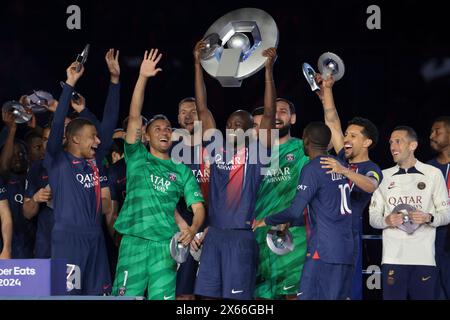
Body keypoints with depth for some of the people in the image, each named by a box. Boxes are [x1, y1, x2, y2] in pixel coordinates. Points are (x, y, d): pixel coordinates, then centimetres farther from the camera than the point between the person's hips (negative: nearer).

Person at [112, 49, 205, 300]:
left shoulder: (182, 171, 15)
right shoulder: (137, 158, 12)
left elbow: (198, 207, 8)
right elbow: (135, 117, 1)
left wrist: (192, 230, -15)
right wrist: (143, 78, -8)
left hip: (166, 244, 1)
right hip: (134, 241, -1)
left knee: (163, 298, -4)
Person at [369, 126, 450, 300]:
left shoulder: (433, 174, 6)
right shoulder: (384, 176, 13)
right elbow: (373, 217, 13)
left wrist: (429, 218, -13)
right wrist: (386, 220, -9)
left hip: (424, 257, -1)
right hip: (393, 257, 1)